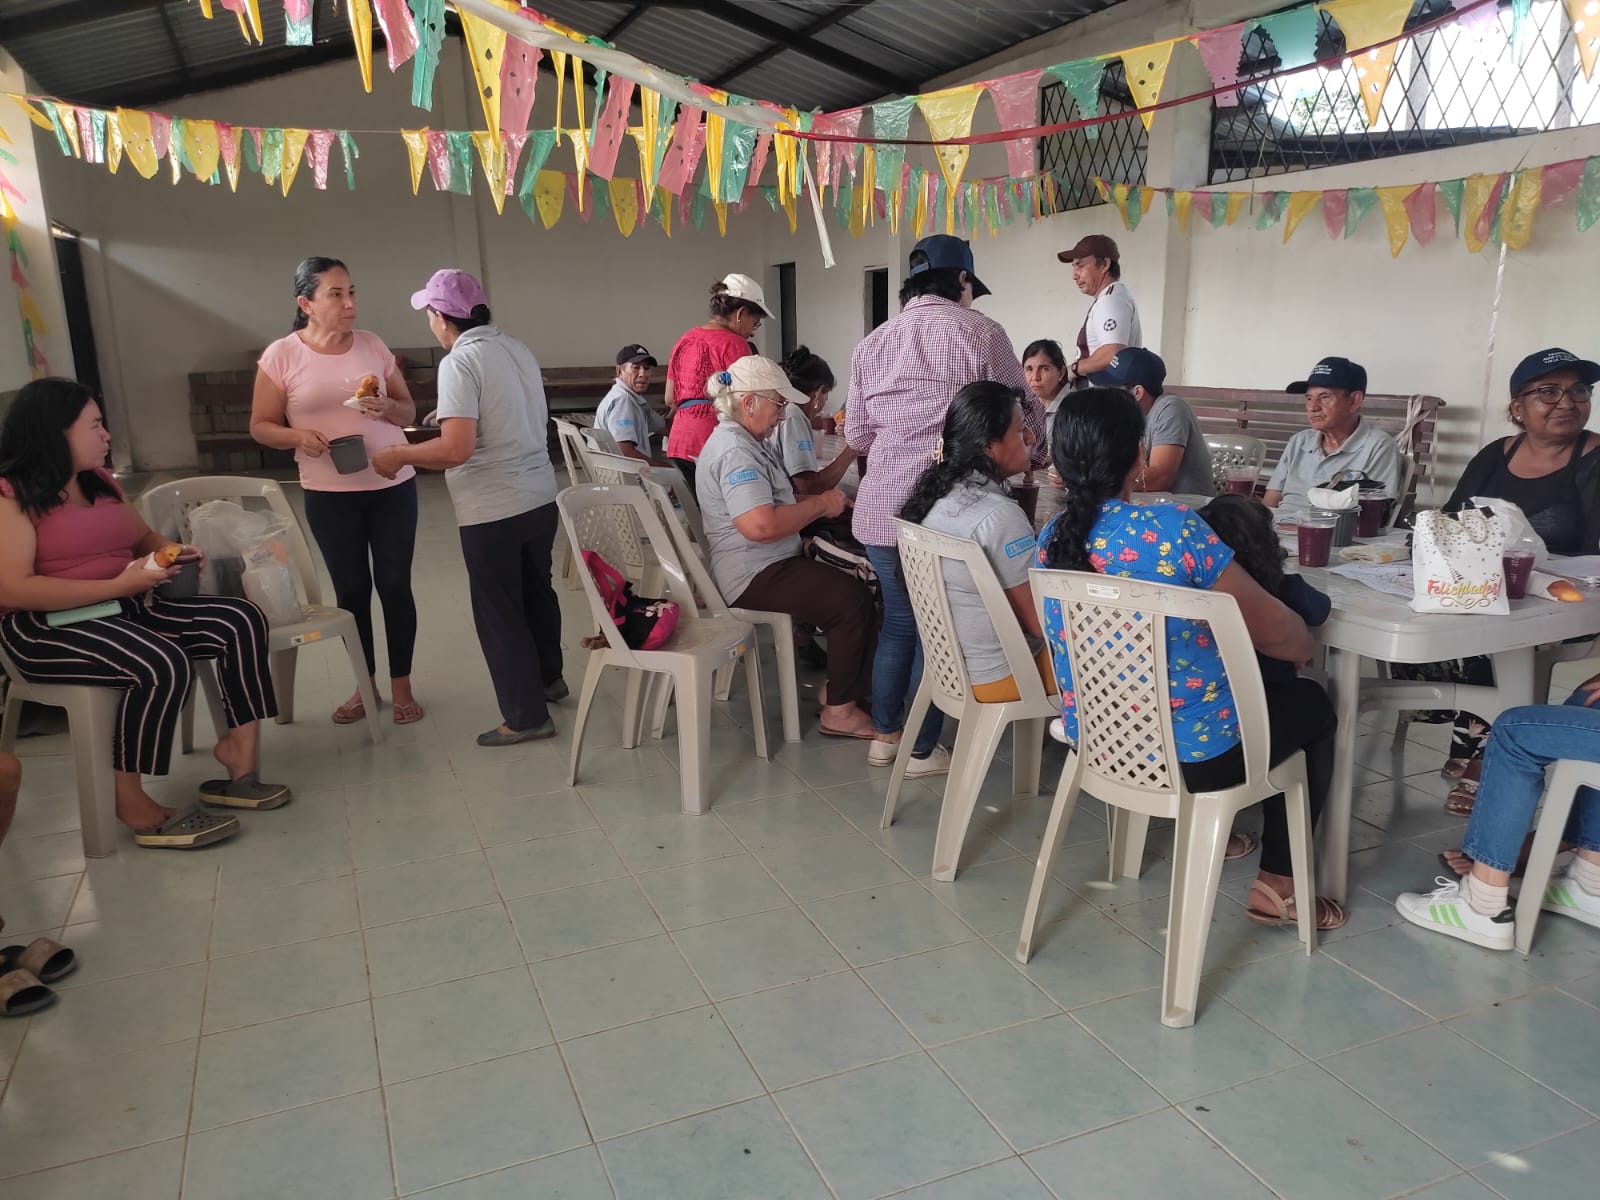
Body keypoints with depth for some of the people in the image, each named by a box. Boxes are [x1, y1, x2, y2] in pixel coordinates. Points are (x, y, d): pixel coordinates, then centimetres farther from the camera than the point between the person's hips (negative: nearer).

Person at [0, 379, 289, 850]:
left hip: (127, 608, 8)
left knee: (241, 620, -11)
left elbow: (145, 537, 30)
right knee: (164, 666, -33)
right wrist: (118, 585, -23)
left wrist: (170, 552, 5)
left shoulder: (100, 482, 15)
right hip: (49, 626, -8)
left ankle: (241, 756, -12)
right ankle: (133, 805, -18)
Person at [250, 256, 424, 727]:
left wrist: (387, 409, -14)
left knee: (395, 585, 5)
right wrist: (298, 436, -19)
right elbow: (261, 426, 1)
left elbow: (409, 410, 8)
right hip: (329, 495, -1)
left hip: (393, 486, 1)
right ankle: (366, 683, 26)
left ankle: (401, 685, 19)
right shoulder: (281, 356, -5)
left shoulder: (372, 344, 2)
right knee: (351, 590, 9)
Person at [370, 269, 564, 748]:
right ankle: (548, 677, 42)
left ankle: (526, 716, 13)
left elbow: (457, 449, -26)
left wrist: (398, 455, -11)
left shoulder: (460, 362, -17)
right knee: (536, 590, 24)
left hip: (493, 510, -8)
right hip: (540, 497, 8)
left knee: (499, 611, 4)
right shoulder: (517, 348, 7)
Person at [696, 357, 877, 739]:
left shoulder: (742, 441, 15)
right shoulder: (734, 451, -20)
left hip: (765, 565, 11)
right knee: (854, 599, -17)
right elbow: (761, 525, -33)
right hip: (754, 576, -11)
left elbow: (772, 505, 19)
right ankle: (840, 710, -6)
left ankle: (841, 684, 17)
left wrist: (824, 500, 3)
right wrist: (819, 505, -19)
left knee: (850, 580, 12)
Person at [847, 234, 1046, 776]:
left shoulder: (872, 343, 12)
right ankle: (924, 750, 18)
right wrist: (1038, 454, 22)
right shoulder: (980, 331, -4)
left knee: (897, 620, 19)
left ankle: (884, 736, 28)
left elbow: (856, 435, 14)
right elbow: (1022, 412, 1)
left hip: (882, 508, 5)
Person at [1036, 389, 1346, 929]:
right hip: (1191, 753, -6)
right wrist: (1307, 645, 12)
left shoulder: (1050, 540, -4)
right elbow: (1272, 629, -12)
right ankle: (1279, 886, 24)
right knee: (1311, 704, 22)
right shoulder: (1172, 526, -22)